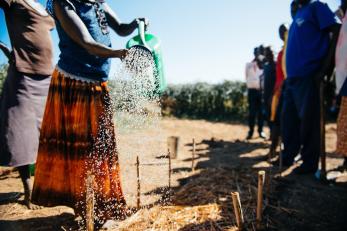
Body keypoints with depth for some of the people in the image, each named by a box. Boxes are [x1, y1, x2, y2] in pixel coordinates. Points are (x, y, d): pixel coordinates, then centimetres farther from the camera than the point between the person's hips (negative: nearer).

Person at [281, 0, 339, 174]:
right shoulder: (297, 15, 24)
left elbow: (335, 34, -8)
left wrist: (324, 68, -16)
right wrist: (288, 74, 17)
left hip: (308, 76, -8)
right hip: (292, 77, 8)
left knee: (308, 120, -4)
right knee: (289, 119, 9)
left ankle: (309, 163, 6)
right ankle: (287, 157, 20)